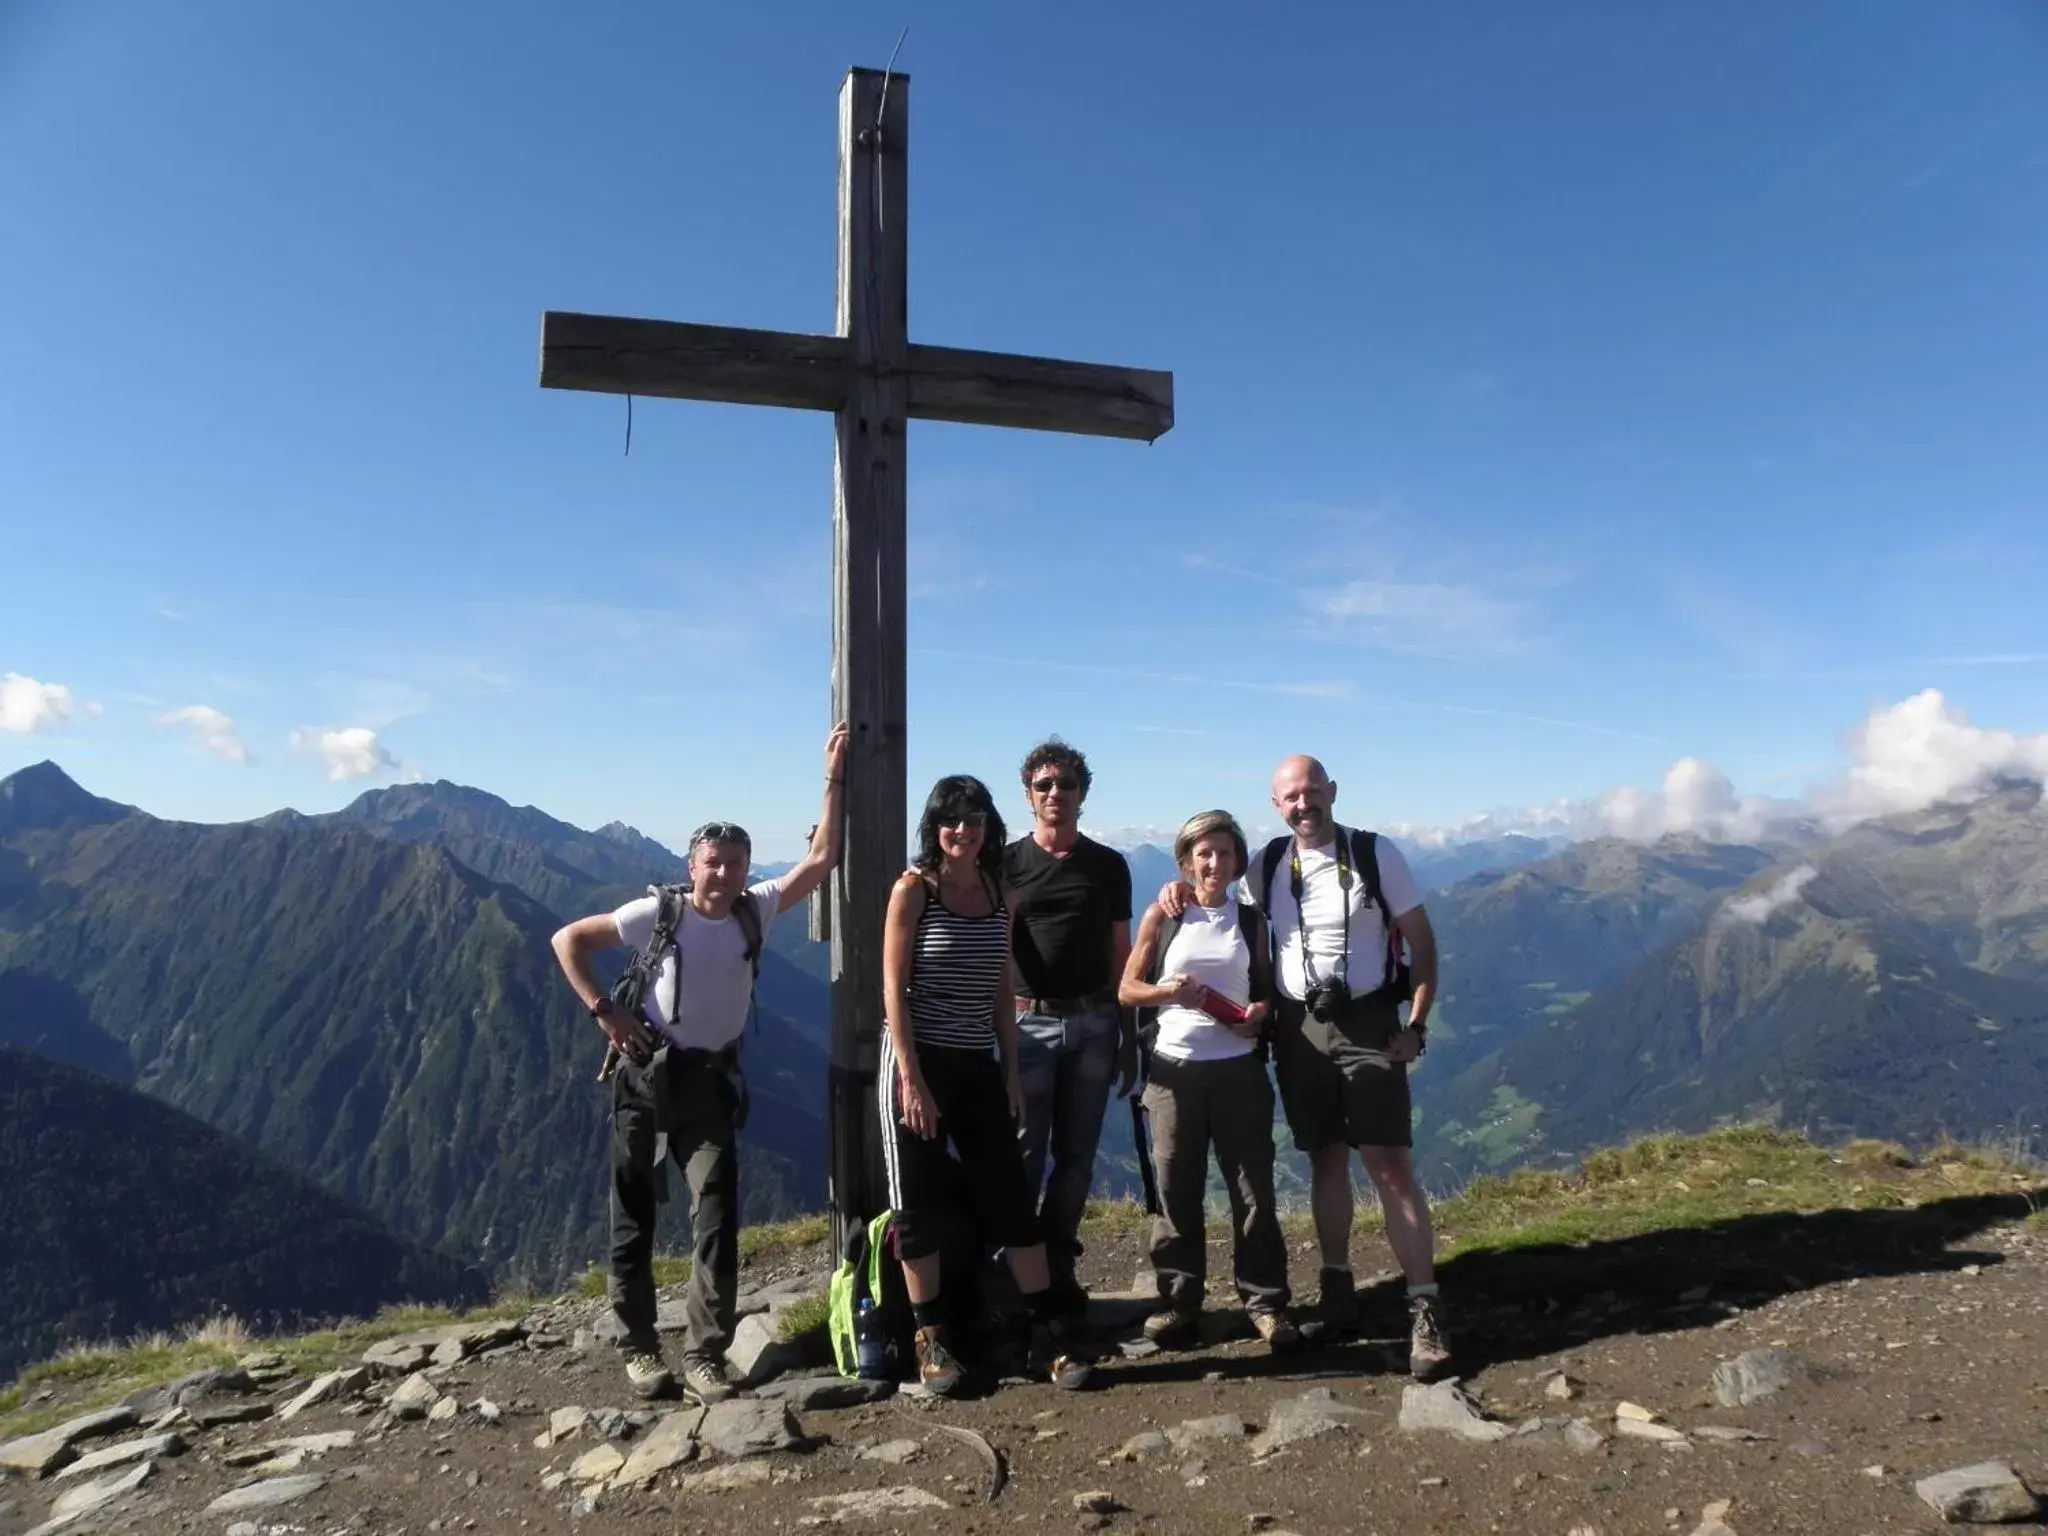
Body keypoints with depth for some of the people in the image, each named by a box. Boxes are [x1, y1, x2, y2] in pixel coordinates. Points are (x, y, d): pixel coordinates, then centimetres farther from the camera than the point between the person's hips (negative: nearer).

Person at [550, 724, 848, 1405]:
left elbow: (821, 859, -9)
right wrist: (604, 1011, -13)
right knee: (633, 1218, 7)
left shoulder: (755, 911, -3)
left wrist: (834, 781, -13)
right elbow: (568, 940, -6)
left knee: (717, 1218, -4)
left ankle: (704, 1356, 5)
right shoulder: (657, 913, -11)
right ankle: (639, 1348, 22)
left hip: (710, 1081, 2)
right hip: (645, 1074, -2)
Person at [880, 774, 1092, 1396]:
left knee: (1011, 1198, 4)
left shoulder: (1001, 896, 7)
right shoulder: (913, 887, -7)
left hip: (978, 1066, 4)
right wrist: (911, 1079, -15)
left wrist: (1011, 1073, 8)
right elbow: (894, 989, -10)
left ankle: (1046, 1336, 13)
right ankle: (931, 1339, 18)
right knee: (919, 1203, 4)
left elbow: (1002, 994, 11)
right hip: (917, 1060, -4)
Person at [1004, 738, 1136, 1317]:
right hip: (1027, 1022, -2)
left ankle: (1059, 1267, 21)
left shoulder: (1108, 866, 7)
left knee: (1076, 1155, 9)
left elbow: (1120, 954, 10)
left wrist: (1129, 1036, 7)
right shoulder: (1007, 863, 1)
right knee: (1023, 1155, 0)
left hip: (1094, 1023, 2)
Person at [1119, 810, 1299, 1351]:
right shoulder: (1162, 916, 3)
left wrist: (1259, 1013, -7)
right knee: (1176, 1188, 5)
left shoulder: (1250, 920, 8)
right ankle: (1178, 1301, 17)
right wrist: (1166, 991, -16)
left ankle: (1265, 1301, 13)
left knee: (1252, 1185, 2)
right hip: (1174, 1068, -1)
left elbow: (1267, 988, 15)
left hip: (1238, 1068, 1)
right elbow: (1127, 990, 3)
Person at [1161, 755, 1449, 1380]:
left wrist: (1416, 1025, -9)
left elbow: (1421, 941, 0)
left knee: (1392, 1166, -6)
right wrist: (1185, 893, -2)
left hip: (1368, 1026, -3)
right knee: (1326, 1161, 11)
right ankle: (1337, 1288, 25)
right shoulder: (1266, 866, 4)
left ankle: (1425, 1310, 0)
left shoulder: (1376, 854, -4)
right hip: (1298, 1030, 3)